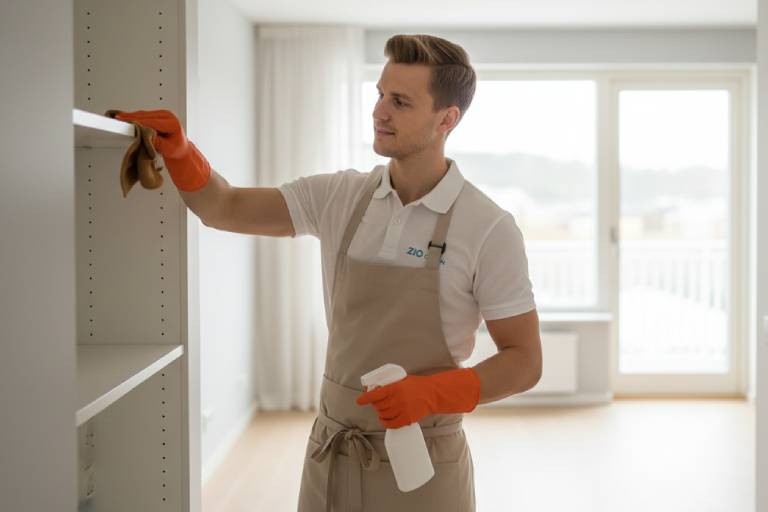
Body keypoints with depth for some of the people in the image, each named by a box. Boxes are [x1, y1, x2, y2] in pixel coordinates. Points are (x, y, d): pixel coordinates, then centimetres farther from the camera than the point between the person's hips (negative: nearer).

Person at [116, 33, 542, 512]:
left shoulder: (489, 228, -13)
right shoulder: (340, 196, -1)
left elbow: (525, 362, -10)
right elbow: (225, 209, 3)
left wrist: (431, 392, -22)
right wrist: (178, 150, -14)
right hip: (330, 454, 4)